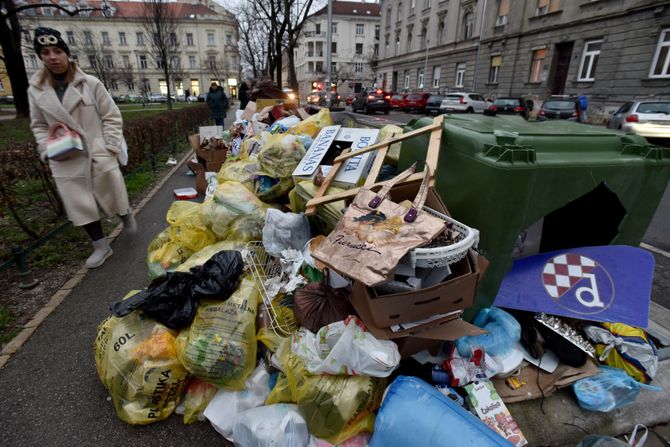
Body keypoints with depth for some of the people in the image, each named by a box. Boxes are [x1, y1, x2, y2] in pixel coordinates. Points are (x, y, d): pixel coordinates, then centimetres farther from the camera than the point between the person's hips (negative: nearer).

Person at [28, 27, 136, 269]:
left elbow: (112, 117, -1)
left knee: (113, 192, 7)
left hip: (99, 153, -3)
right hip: (65, 160, 3)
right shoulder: (36, 90, 3)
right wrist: (47, 150, -5)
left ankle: (126, 214, 41)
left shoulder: (90, 83, -5)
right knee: (79, 203, 7)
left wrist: (109, 147, -9)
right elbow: (39, 126, 12)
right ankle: (101, 246, 20)